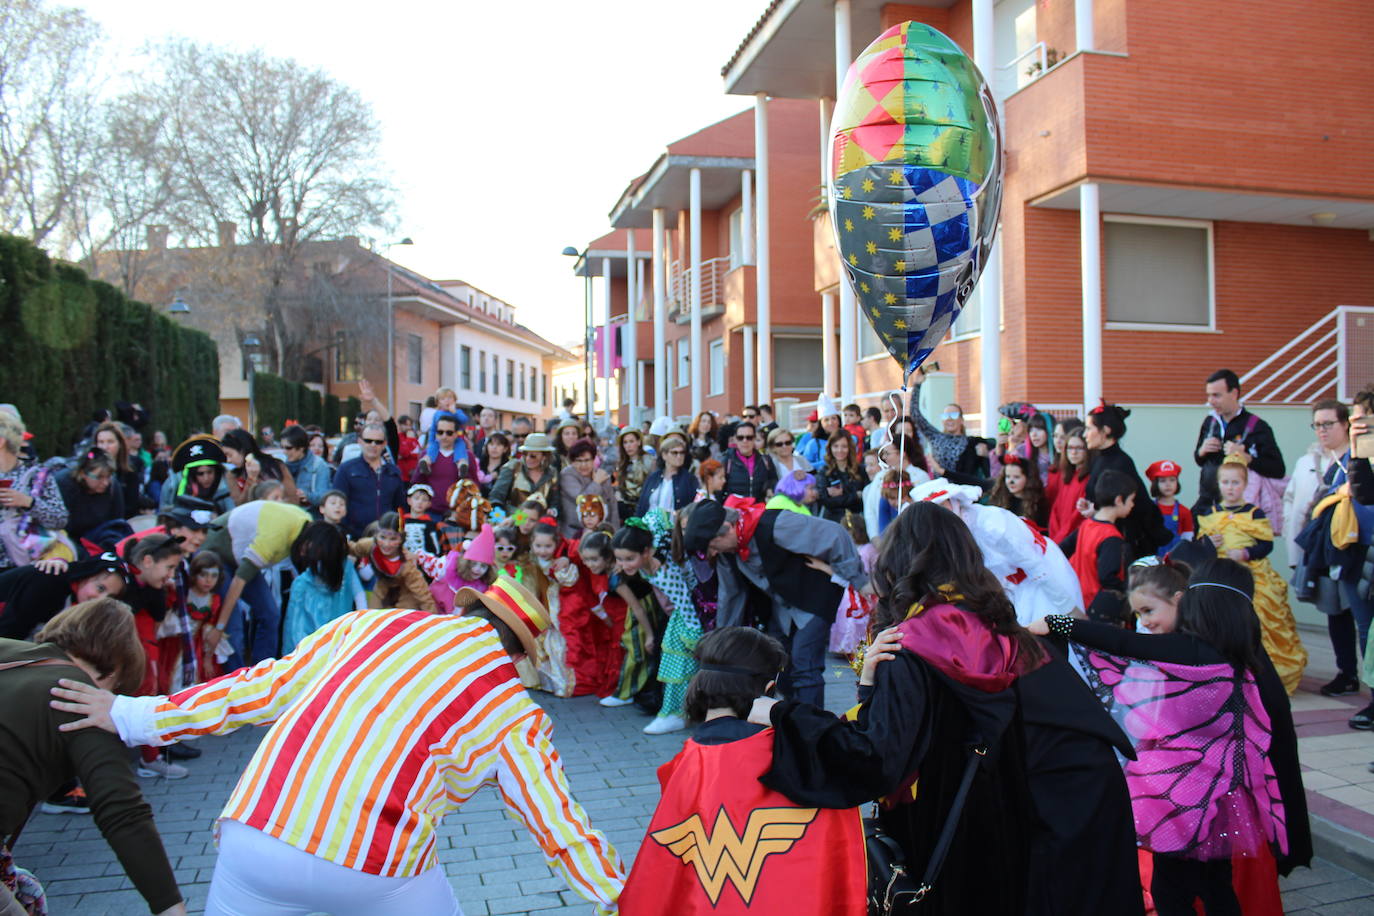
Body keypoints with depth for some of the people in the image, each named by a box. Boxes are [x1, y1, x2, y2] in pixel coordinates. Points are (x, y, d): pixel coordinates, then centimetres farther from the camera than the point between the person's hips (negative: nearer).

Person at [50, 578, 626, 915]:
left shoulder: (371, 625, 14)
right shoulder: (512, 712, 6)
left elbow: (265, 688, 13)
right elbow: (560, 827, 7)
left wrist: (136, 715, 21)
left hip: (255, 832, 3)